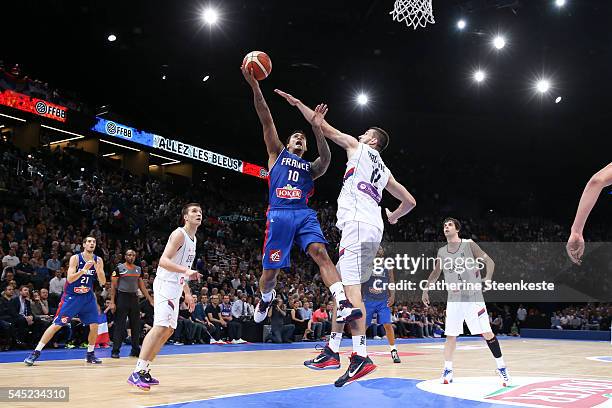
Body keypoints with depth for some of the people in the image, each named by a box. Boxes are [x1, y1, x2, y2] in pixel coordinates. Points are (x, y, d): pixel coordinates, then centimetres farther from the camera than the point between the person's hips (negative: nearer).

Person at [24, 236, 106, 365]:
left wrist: (97, 269, -21)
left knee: (94, 325, -3)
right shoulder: (75, 258, -12)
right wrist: (84, 269, -33)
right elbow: (70, 279, -20)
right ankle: (36, 352, 5)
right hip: (71, 296, -4)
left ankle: (90, 354, 14)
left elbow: (103, 282, -4)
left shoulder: (98, 260, -1)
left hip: (88, 296, 4)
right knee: (56, 325, -5)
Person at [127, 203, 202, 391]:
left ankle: (144, 371, 17)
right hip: (165, 284, -10)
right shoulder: (179, 234, -12)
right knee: (161, 326, -19)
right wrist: (187, 270, -34)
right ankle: (137, 372, -20)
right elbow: (163, 261, -23)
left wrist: (187, 293, 23)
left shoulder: (192, 239, 18)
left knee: (168, 330, 11)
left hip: (175, 287, 10)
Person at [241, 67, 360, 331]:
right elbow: (266, 119, 11)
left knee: (320, 253, -21)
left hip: (305, 215, 1)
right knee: (271, 269, 1)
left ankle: (343, 305, -33)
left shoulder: (311, 167, 24)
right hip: (279, 214, -1)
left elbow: (326, 159, -1)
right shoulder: (277, 154, 21)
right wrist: (254, 85, 2)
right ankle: (266, 299, 35)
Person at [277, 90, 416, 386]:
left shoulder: (358, 147, 13)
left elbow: (324, 127, 13)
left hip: (357, 223, -8)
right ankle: (332, 351, 15)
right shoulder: (384, 170, 30)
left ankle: (361, 356, -23)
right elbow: (410, 201, 30)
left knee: (351, 288, -16)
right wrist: (394, 217, 49)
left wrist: (297, 103, 23)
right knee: (341, 286, 12)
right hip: (375, 228, 8)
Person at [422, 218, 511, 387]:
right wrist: (426, 289, 13)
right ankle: (448, 370, 15)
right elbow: (436, 273, 21)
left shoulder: (469, 244, -4)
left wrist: (488, 279, -20)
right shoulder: (441, 251, 8)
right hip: (454, 299, 4)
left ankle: (502, 368, 9)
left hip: (473, 297, -4)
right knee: (450, 335, 4)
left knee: (487, 333, -3)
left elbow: (489, 261, -5)